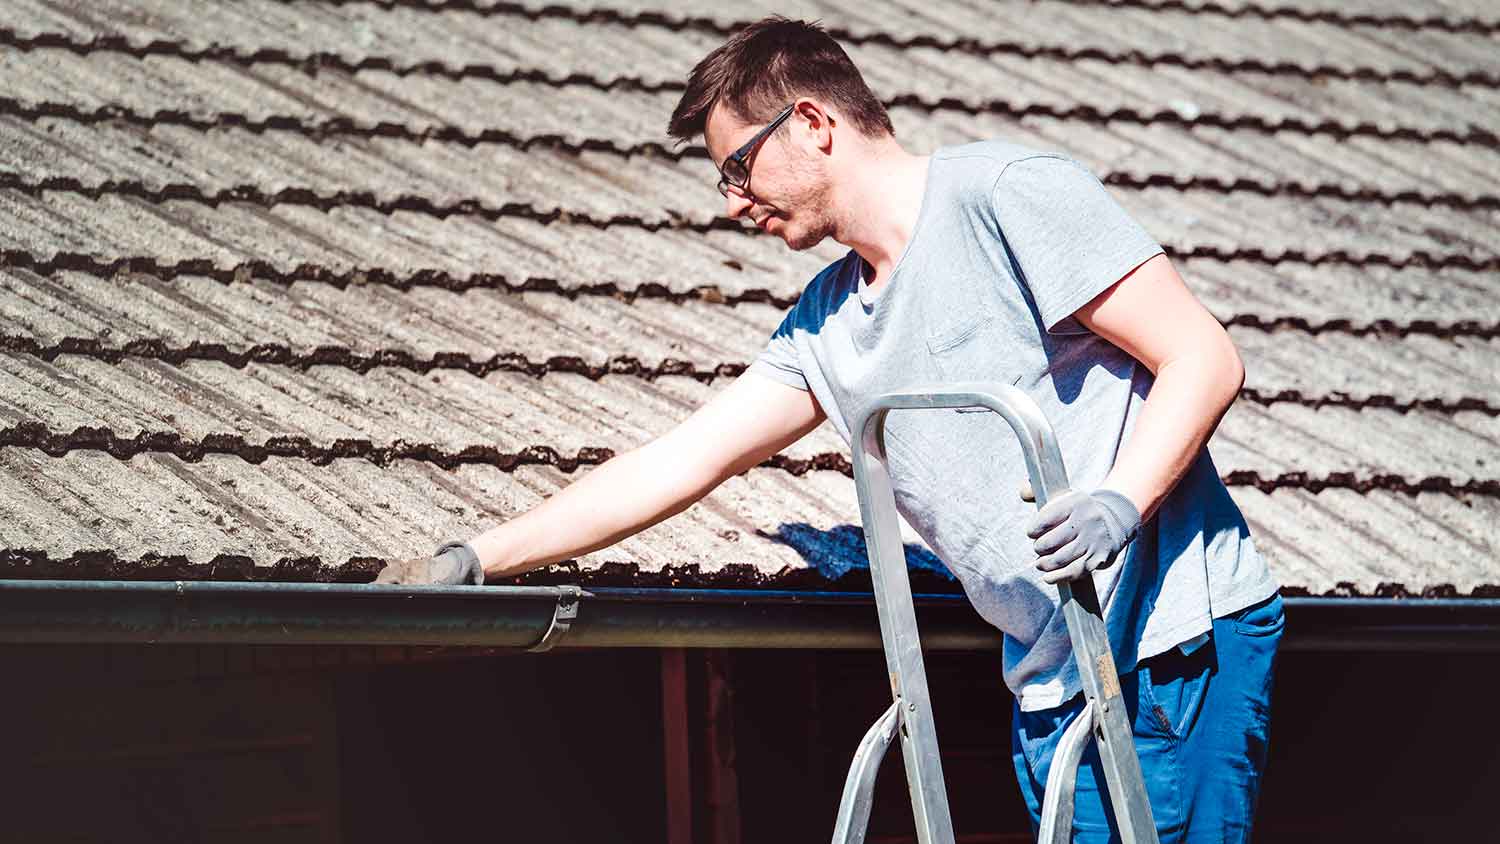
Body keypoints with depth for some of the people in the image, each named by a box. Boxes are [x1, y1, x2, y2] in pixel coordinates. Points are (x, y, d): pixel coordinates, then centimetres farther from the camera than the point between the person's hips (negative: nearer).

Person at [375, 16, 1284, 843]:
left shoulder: (1008, 193, -7)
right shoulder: (825, 326, 16)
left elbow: (1205, 356, -11)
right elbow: (675, 465, 18)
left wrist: (1120, 503, -25)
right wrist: (475, 560, 16)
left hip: (1179, 634, -7)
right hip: (1054, 683, 7)